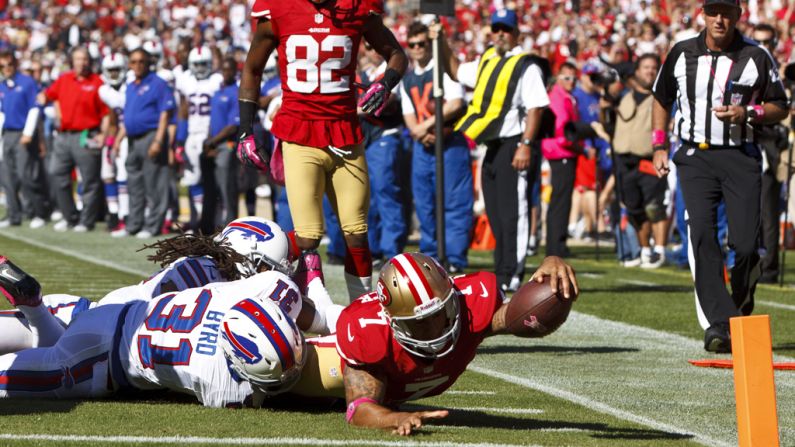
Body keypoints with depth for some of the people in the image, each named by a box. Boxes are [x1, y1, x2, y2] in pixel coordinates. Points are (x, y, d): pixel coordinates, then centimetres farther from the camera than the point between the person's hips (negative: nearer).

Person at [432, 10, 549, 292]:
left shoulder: (526, 66, -8)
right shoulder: (486, 62, 17)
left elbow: (535, 107, -14)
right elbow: (456, 72, 33)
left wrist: (526, 145, -21)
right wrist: (442, 44, 22)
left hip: (513, 147, -8)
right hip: (492, 148, 8)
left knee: (512, 213, -9)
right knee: (495, 215, 11)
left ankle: (511, 276, -10)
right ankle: (502, 274, 16)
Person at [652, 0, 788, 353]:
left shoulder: (756, 57, 1)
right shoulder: (682, 54, 7)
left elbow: (780, 108, 8)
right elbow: (662, 99, 20)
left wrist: (748, 114, -11)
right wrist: (659, 145, 11)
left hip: (741, 157, -1)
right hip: (695, 156, 1)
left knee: (745, 243, -8)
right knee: (701, 234, -17)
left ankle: (742, 315, 20)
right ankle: (718, 324, -20)